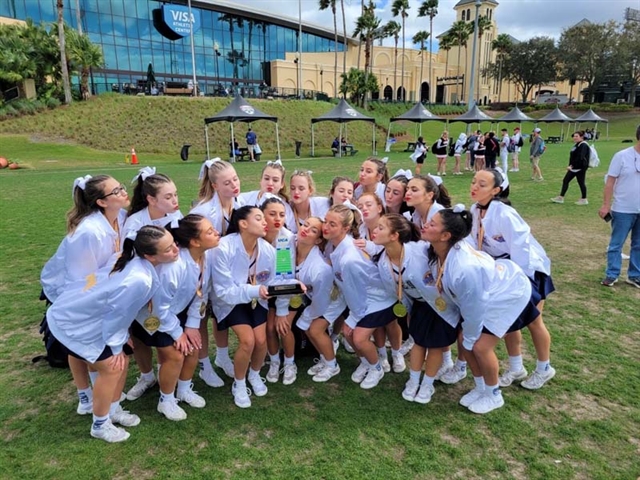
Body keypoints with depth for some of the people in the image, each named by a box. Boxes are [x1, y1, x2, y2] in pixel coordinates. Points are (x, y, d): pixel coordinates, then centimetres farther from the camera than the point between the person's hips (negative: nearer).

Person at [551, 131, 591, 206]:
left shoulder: (583, 145, -15)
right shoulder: (576, 145, 13)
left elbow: (580, 158, -24)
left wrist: (572, 166, -25)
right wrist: (570, 166, 10)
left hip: (580, 168, -10)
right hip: (574, 168, 10)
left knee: (581, 183, 0)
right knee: (565, 180, 7)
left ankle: (584, 199, 13)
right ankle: (561, 197, 11)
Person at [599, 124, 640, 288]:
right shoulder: (622, 156, -9)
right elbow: (610, 181, -7)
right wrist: (606, 205, -10)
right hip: (623, 210, -4)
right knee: (616, 244, 6)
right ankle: (611, 275, 16)